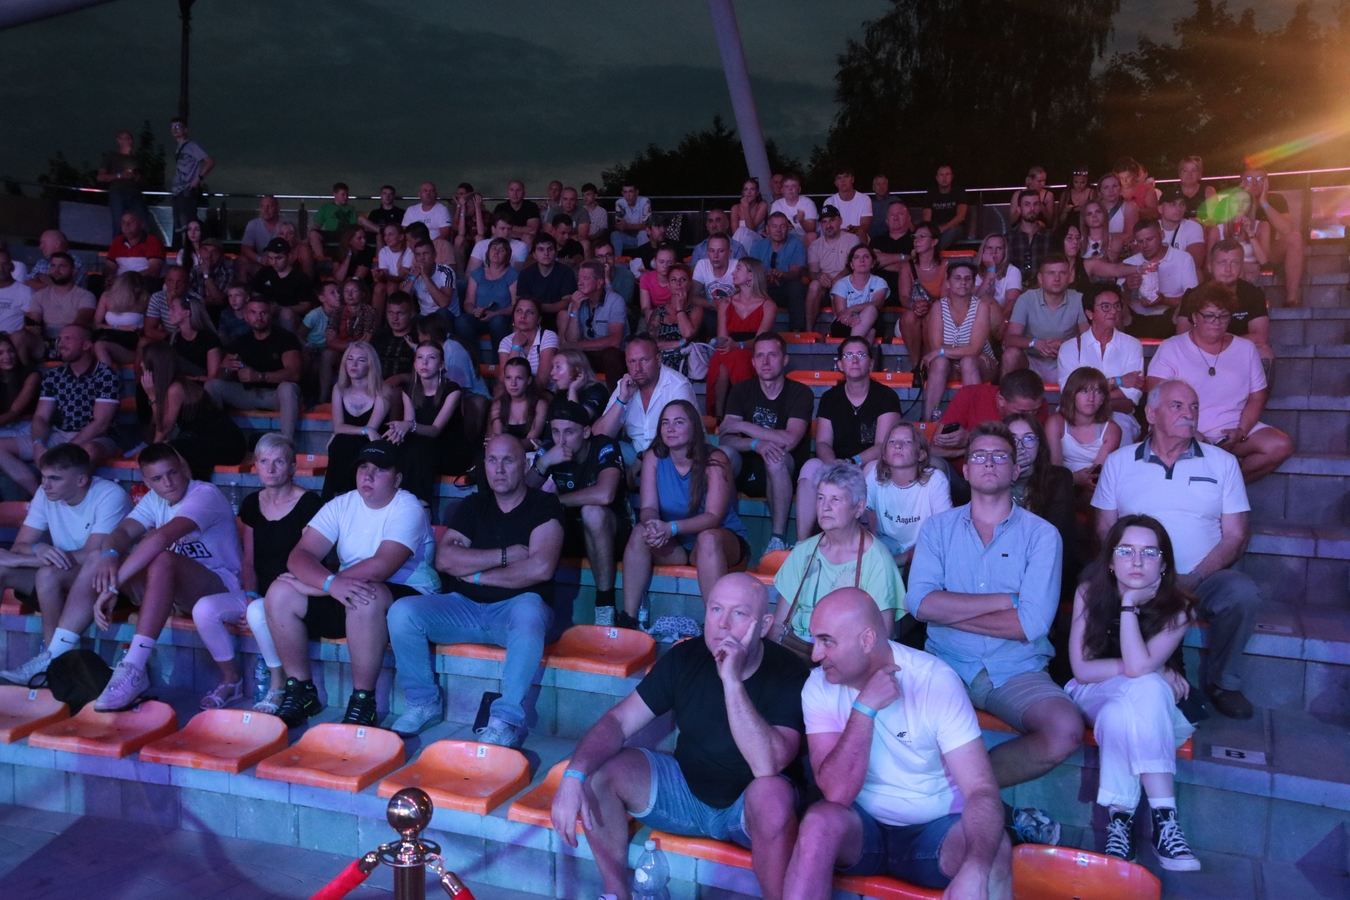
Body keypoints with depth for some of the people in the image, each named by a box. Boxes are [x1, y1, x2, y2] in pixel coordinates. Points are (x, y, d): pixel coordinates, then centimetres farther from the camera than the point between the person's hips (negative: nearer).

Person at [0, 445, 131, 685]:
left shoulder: (110, 496, -20)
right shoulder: (46, 495, -1)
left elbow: (92, 556, -27)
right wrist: (38, 549, -28)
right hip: (61, 580, 7)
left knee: (48, 574, -32)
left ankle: (52, 659, -18)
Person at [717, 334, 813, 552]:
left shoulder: (800, 392, -9)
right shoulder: (742, 390, 1)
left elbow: (789, 440, -24)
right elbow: (725, 438, -11)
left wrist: (742, 426, -17)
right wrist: (757, 445, -32)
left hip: (785, 473, -2)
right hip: (748, 470, 3)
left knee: (776, 457, -36)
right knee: (724, 453, -28)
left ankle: (778, 538, -29)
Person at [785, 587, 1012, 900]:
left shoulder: (935, 679, -17)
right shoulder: (820, 686, -11)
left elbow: (982, 789, -22)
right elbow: (837, 793, -19)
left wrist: (974, 871, -40)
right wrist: (864, 708, -28)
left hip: (934, 830, -2)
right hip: (859, 826, 2)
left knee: (994, 853, -32)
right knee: (820, 820, -30)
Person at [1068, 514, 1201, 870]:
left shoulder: (1178, 607, -14)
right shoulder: (1089, 593, -11)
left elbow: (1139, 666, -28)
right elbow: (1082, 669, -15)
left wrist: (1129, 604, -25)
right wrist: (1155, 671, -19)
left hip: (1157, 708, 0)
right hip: (1097, 696, 0)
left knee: (1145, 689, -36)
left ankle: (1121, 819, -37)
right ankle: (1163, 818, -34)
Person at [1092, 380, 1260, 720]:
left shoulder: (1222, 462, 11)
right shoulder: (1119, 462, 10)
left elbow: (1235, 536, 5)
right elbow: (1105, 530, 6)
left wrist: (1192, 580, -12)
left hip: (1204, 579, 1)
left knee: (1243, 592, -31)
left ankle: (1223, 682, -5)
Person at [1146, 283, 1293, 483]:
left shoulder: (1246, 349, 15)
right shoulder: (1171, 348, 3)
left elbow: (1257, 399, 13)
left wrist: (1241, 431, -7)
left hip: (1233, 431, 4)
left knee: (1281, 446, -22)